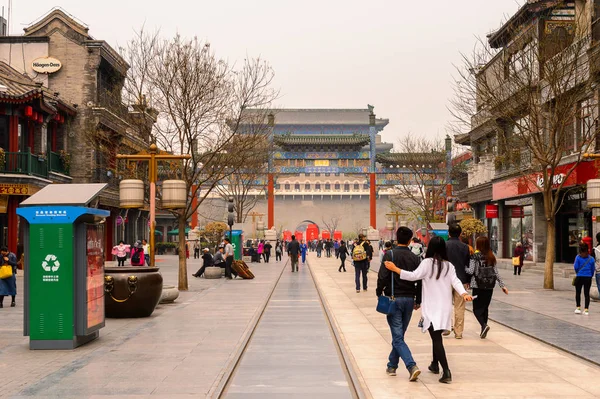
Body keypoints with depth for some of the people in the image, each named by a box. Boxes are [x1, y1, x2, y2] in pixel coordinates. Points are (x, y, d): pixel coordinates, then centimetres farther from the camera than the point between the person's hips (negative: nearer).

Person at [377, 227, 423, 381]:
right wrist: (418, 300, 15)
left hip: (393, 299, -4)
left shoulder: (390, 255, -8)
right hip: (409, 299, 4)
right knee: (399, 335, 18)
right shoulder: (415, 258, 3)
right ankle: (392, 366, 29)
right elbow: (420, 281, 6)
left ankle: (412, 366, -20)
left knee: (397, 337, -5)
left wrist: (379, 293, 1)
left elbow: (382, 276, -14)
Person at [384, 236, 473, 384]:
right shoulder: (449, 266, 8)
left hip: (431, 308, -5)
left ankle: (446, 371, -18)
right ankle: (435, 365, 36)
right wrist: (464, 293, -17)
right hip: (445, 307, 5)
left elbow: (414, 276, -17)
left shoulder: (428, 262, -7)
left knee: (436, 338, -8)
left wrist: (395, 269, -14)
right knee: (436, 336, 22)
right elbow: (455, 281, -7)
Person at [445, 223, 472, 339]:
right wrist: (468, 281, 15)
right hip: (461, 280, 2)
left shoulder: (444, 245, -6)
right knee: (459, 307, 5)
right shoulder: (465, 247, 2)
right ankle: (458, 332, 6)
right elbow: (468, 265, 6)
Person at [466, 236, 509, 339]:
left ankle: (484, 325, -23)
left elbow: (471, 271, -14)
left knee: (477, 308, 1)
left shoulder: (475, 256, -7)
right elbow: (496, 272, 6)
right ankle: (483, 331, 11)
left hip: (478, 286, -4)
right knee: (485, 307, 13)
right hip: (489, 285, 4)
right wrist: (503, 285, 10)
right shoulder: (491, 257, 7)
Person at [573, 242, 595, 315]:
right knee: (587, 293, 5)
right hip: (588, 278, 1)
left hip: (579, 277, -1)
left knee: (578, 292, 12)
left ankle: (578, 307, 14)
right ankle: (586, 309, 3)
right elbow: (593, 269, 3)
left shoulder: (578, 257, -8)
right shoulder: (591, 259, -2)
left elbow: (576, 267, -7)